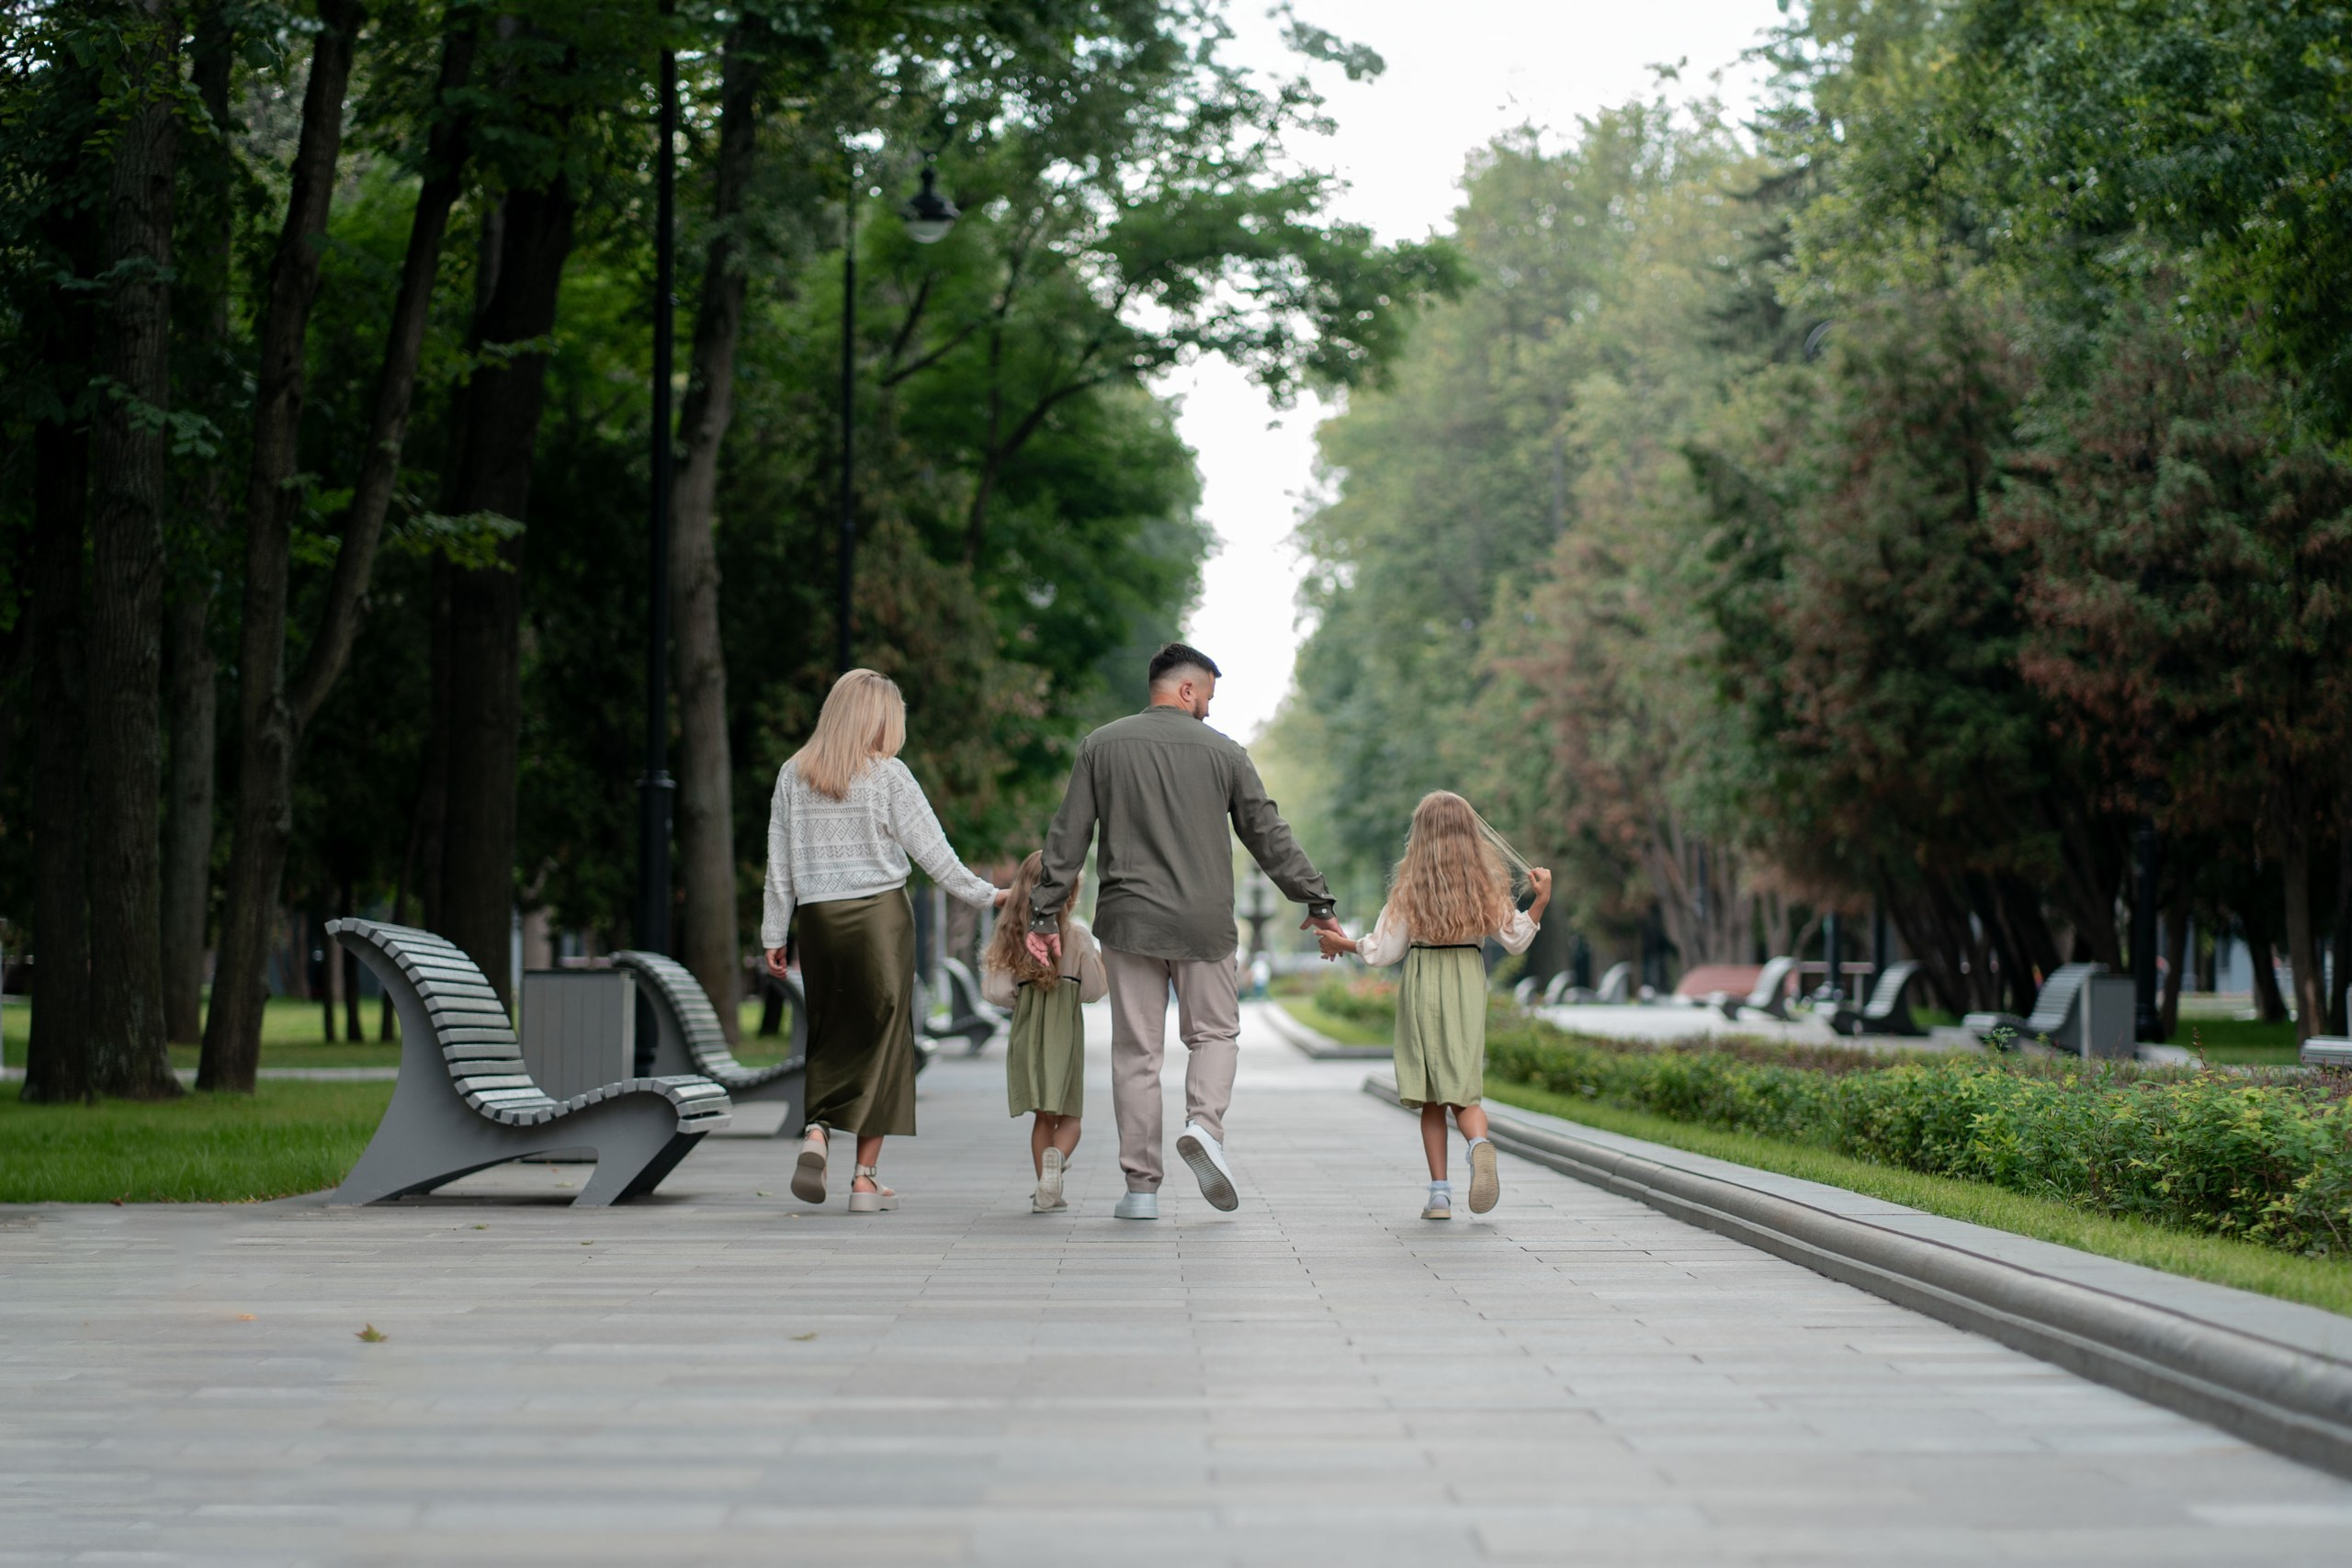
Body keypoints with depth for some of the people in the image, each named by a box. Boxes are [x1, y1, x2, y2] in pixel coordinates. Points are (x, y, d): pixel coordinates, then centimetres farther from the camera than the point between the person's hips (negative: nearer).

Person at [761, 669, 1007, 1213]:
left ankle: (817, 1132, -11)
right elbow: (931, 851, -3)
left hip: (817, 919, 3)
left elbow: (779, 862, 5)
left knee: (830, 1034, 14)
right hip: (880, 914, -3)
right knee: (881, 1035, 3)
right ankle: (865, 1178, 2)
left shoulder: (794, 775, 4)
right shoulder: (887, 776, -6)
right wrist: (986, 895, 8)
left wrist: (774, 935, 11)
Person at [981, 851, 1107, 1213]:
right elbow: (1094, 990, 0)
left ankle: (1046, 1192, 8)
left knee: (1042, 1116, 13)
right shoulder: (1077, 936, -6)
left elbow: (995, 991, -3)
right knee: (1069, 1116, 6)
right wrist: (1101, 956, 17)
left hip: (1026, 1031, 2)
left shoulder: (1010, 936, 0)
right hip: (1065, 1030, -2)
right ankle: (1056, 1156, -26)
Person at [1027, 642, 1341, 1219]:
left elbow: (1067, 837, 4)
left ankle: (1141, 1187, 5)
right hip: (1204, 922, -1)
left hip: (1128, 922, 1)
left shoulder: (1101, 746, 5)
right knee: (1215, 1033, 13)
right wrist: (1317, 902, 14)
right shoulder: (1223, 752, 1)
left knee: (1136, 1051, 5)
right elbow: (1269, 836, 5)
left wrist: (1045, 914, 8)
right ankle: (1204, 1123, -16)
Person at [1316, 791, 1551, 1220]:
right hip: (1468, 984, 1)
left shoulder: (1410, 886, -4)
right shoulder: (1486, 883, 0)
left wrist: (1340, 944, 14)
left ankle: (1439, 1191, -1)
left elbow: (1383, 951, -2)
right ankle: (1479, 1144, -28)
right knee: (1464, 1092, 5)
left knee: (1431, 1101, 6)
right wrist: (1542, 899, 10)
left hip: (1421, 983, -1)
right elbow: (1516, 940, 4)